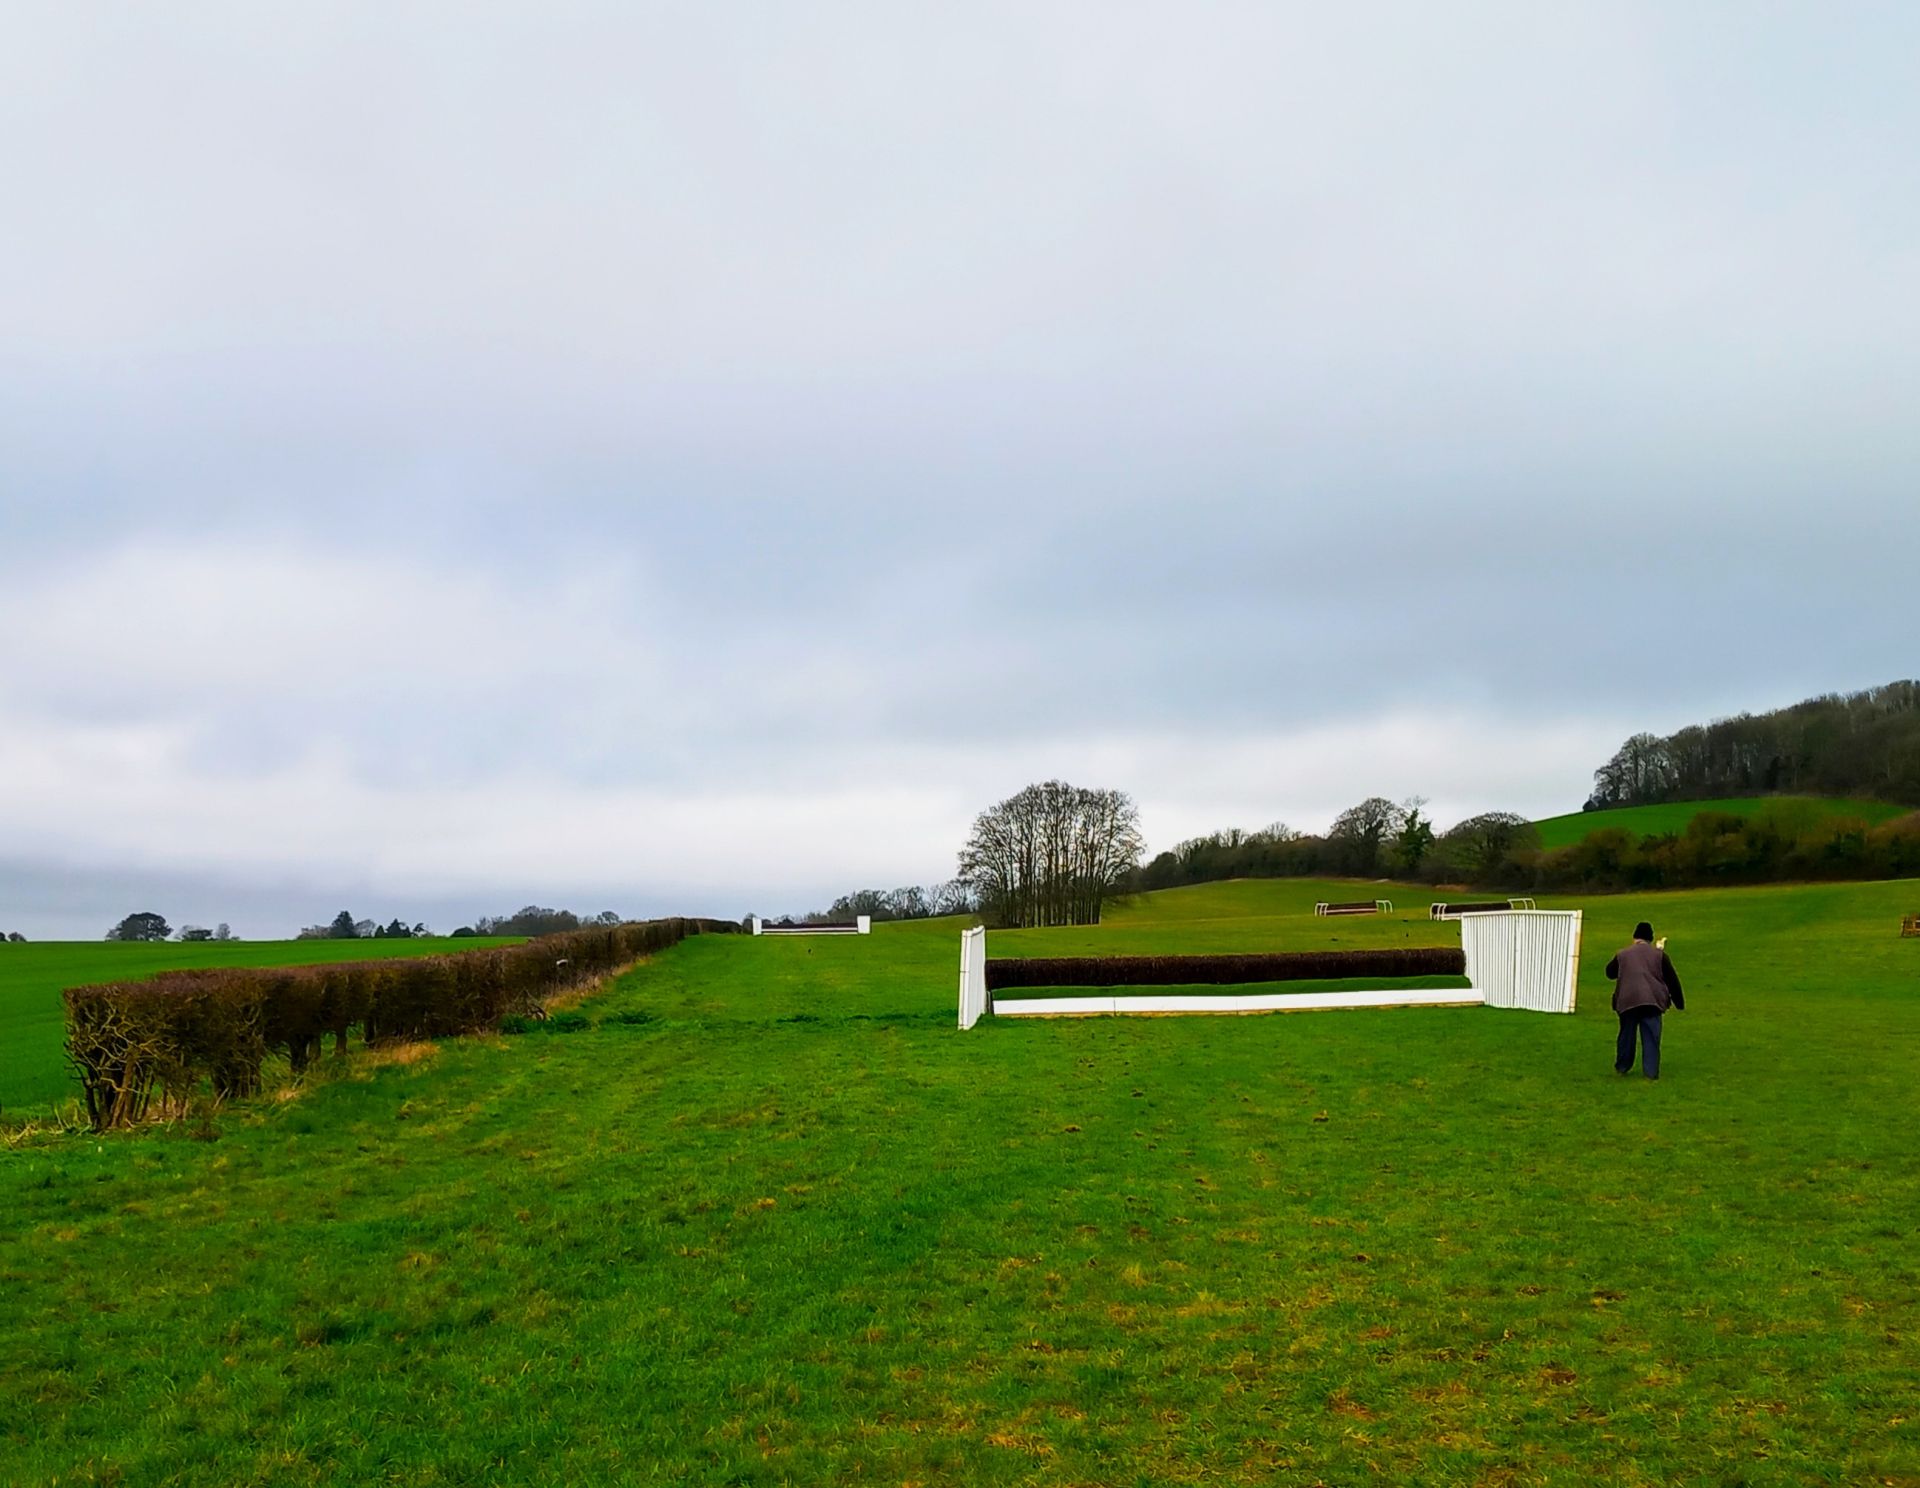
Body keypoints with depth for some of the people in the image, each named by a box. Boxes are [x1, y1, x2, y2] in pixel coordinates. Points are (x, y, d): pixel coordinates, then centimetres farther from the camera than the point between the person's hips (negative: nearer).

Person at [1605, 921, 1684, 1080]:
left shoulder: (1623, 955, 8)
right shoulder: (1659, 955, 5)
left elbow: (1609, 973, 22)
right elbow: (1672, 979, 7)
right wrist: (1679, 1001, 15)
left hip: (1627, 1001, 1)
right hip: (1652, 1001, -1)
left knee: (1627, 1034, 15)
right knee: (1651, 1037, 1)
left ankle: (1623, 1067, 26)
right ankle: (1651, 1072, -3)